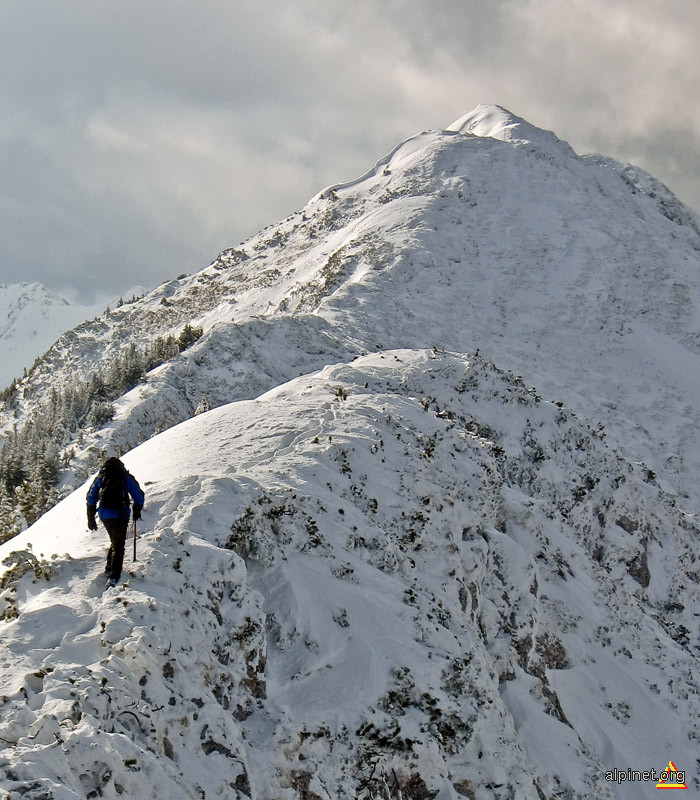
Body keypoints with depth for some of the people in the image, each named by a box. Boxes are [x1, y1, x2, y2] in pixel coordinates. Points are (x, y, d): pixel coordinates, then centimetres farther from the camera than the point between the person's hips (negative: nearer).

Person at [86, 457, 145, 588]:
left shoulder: (101, 478, 14)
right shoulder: (126, 478, 7)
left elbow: (91, 498, 14)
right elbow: (139, 496, 7)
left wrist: (91, 519, 19)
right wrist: (137, 511, 23)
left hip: (104, 515, 3)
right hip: (120, 515, -3)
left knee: (114, 541, 26)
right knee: (118, 546, -2)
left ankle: (109, 568, 24)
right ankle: (114, 576, -15)